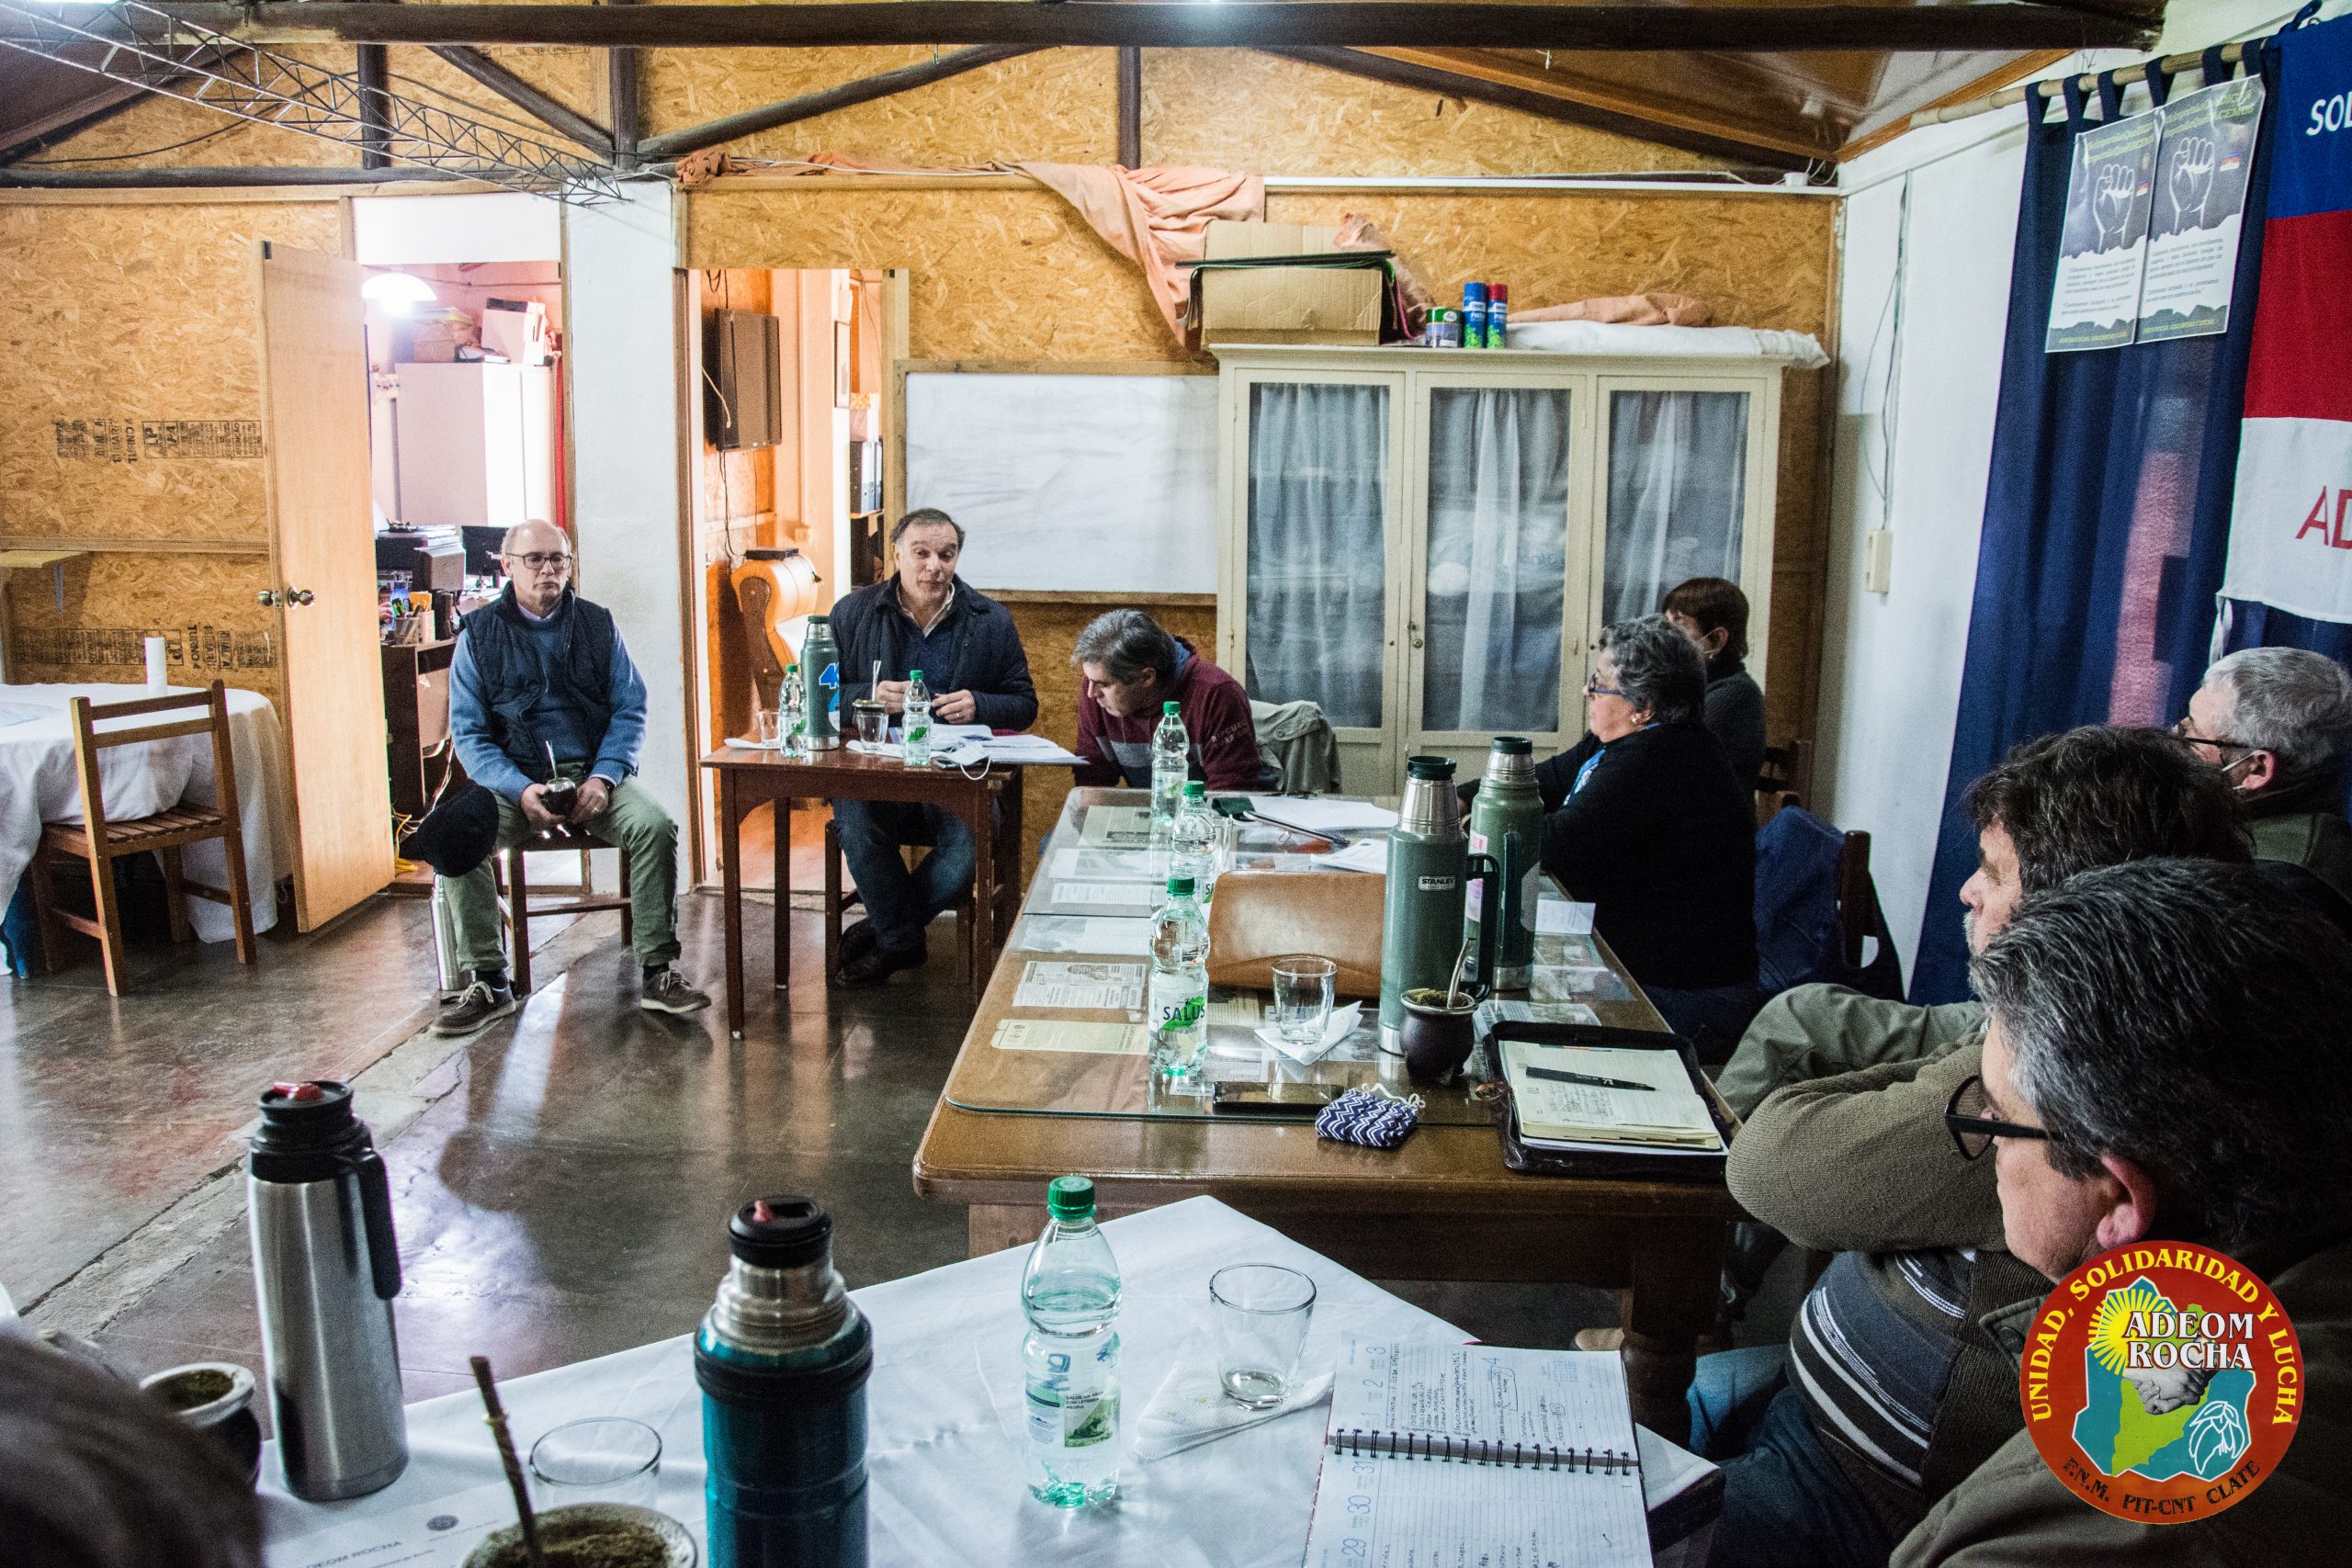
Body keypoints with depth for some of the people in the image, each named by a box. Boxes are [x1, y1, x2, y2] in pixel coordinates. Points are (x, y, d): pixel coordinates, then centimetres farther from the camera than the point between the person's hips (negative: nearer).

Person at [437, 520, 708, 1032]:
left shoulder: (598, 625, 10)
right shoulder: (479, 635, 6)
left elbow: (630, 710, 5)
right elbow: (469, 733, 1)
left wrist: (603, 778, -12)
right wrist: (521, 790, -16)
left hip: (596, 773, 1)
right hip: (514, 779, 0)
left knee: (656, 826, -27)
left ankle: (659, 973, -18)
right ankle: (487, 983, -17)